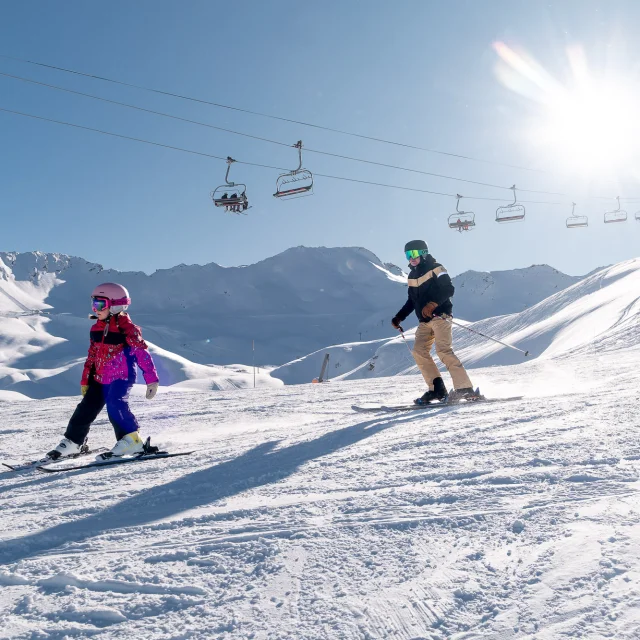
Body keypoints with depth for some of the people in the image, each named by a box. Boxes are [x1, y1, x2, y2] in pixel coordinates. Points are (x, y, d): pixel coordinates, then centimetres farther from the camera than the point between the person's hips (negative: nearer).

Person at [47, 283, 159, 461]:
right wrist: (85, 380, 21)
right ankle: (72, 442, 22)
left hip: (121, 377, -7)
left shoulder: (127, 328, -11)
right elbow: (92, 355, 20)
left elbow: (142, 353, -13)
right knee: (85, 409, 8)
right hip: (99, 378, 7)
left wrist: (151, 380, -17)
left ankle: (131, 440, -17)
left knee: (115, 405, -26)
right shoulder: (97, 328, 11)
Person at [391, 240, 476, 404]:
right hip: (425, 321, 8)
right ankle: (437, 389, -2)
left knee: (443, 350, -20)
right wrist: (399, 317, 19)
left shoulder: (435, 268, -2)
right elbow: (411, 301, 26)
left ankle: (465, 388, -21)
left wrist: (433, 303, -28)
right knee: (419, 351, -4)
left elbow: (448, 289, -14)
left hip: (440, 316, -8)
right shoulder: (412, 276, 19)